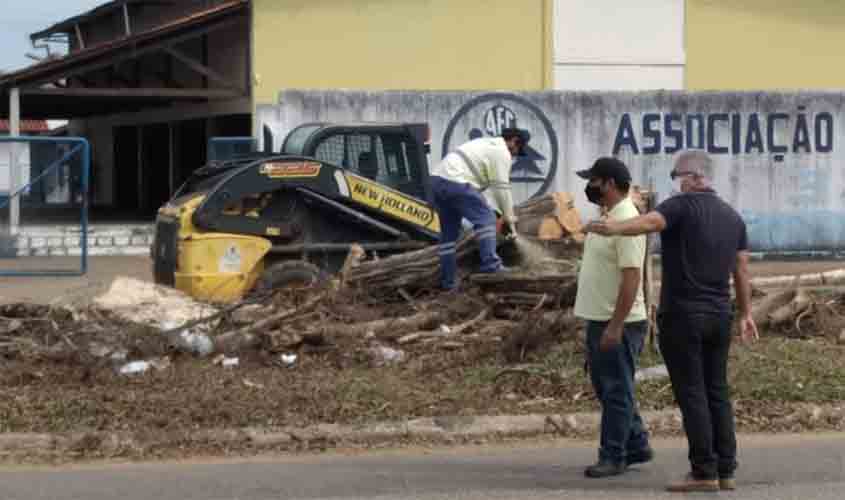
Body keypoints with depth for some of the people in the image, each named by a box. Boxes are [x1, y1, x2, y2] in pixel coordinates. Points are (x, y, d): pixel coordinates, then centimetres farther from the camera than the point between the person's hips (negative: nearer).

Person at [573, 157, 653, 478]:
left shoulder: (626, 221, -21)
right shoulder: (611, 217, 13)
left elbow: (631, 276, -25)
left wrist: (615, 326, -26)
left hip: (617, 324, -11)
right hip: (600, 320, 11)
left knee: (616, 391, -2)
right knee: (606, 387, 17)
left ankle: (614, 457, 5)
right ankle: (636, 446, 26)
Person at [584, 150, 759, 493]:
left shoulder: (683, 206, -9)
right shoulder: (733, 217, 13)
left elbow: (650, 221, -30)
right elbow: (742, 271, 16)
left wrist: (614, 228, -46)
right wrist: (746, 314, 23)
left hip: (682, 314, -7)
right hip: (719, 316, 7)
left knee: (692, 394, -4)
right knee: (717, 392, 10)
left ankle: (704, 472, -5)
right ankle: (725, 471, 9)